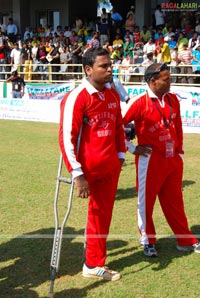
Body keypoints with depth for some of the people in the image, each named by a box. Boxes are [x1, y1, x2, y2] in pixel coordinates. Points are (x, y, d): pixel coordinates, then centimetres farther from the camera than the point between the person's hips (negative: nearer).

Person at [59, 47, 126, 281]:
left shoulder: (112, 95, 7)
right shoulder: (76, 97, -16)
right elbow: (66, 138, -20)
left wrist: (120, 154, 16)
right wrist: (77, 174, -24)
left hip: (111, 165, 7)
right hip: (91, 167, -7)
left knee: (103, 212, 12)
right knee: (98, 212, 2)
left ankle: (95, 263, 25)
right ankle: (93, 264, 20)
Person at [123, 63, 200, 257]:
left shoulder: (172, 100, 6)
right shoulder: (140, 103, -12)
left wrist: (179, 151, 12)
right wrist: (132, 148, -6)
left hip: (173, 160, 5)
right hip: (150, 161, -5)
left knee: (174, 201, 14)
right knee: (146, 201, 8)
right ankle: (147, 241, 24)